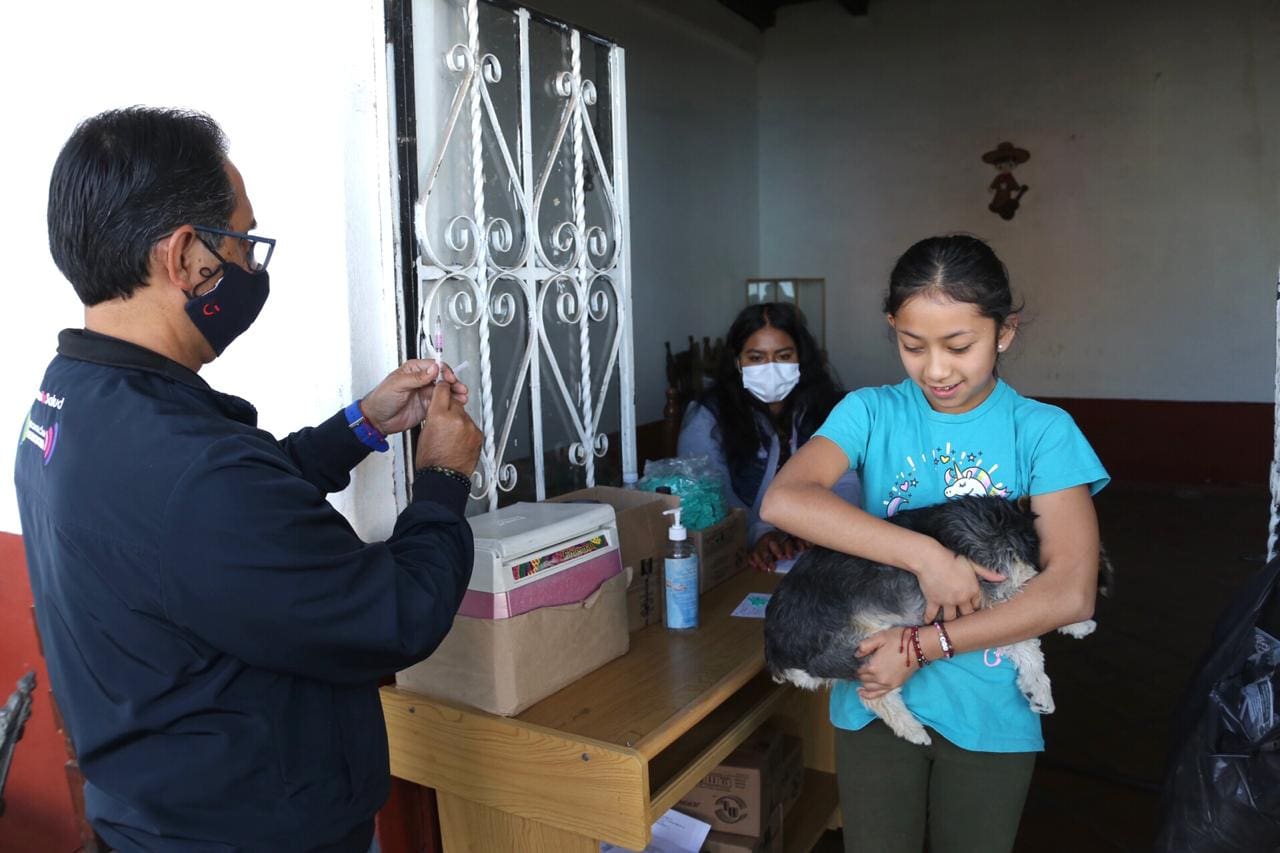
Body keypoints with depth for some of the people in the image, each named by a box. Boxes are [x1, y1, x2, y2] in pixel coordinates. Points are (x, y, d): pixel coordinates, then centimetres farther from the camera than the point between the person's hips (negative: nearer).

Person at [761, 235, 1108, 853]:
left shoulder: (1042, 431, -8)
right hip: (873, 695, 1)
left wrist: (924, 646, -19)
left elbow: (1071, 592, -17)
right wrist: (925, 554, -27)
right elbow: (784, 500, -23)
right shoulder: (871, 413, -6)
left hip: (992, 714, 0)